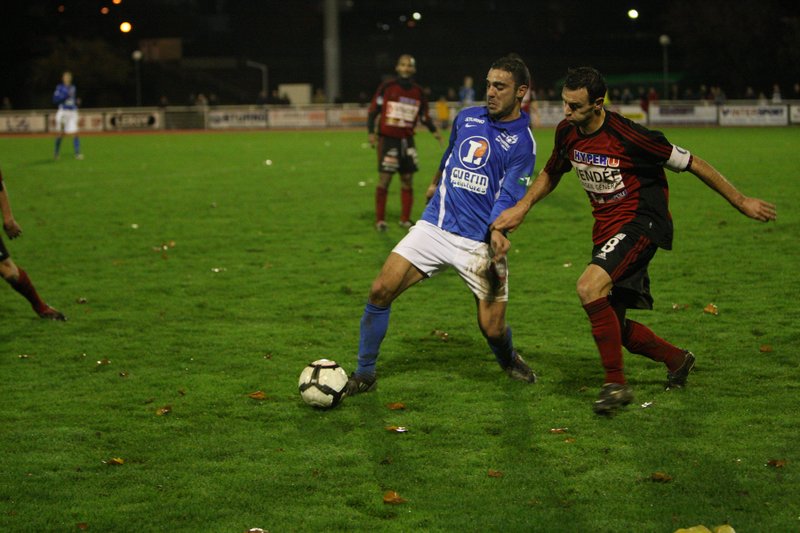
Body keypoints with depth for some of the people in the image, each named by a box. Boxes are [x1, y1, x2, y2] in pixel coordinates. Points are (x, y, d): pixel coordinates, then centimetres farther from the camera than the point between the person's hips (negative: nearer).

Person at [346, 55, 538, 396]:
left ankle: (509, 361, 32)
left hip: (480, 242, -4)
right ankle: (364, 375, 5)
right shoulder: (466, 118, 9)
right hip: (434, 227, 4)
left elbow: (508, 198, -14)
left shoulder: (522, 143, -6)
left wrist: (498, 232, -32)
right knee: (380, 291, -10)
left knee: (492, 329, -6)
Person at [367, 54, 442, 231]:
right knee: (384, 178, -6)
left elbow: (424, 115, 16)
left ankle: (405, 219, 14)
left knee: (407, 180, 3)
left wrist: (434, 131, 2)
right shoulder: (387, 87, -3)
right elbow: (373, 110, -1)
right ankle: (380, 220, 2)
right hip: (387, 139, -4)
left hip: (407, 140, 4)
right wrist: (371, 132, -9)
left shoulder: (418, 92, 7)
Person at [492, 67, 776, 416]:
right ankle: (677, 360, 37)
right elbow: (552, 172, 21)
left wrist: (741, 202, -6)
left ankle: (616, 384, -19)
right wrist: (521, 208, 7)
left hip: (641, 222, -8)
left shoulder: (629, 136, -22)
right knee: (612, 326, 10)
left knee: (589, 287, -30)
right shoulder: (567, 132, -2)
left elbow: (691, 163, -12)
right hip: (607, 228, 8)